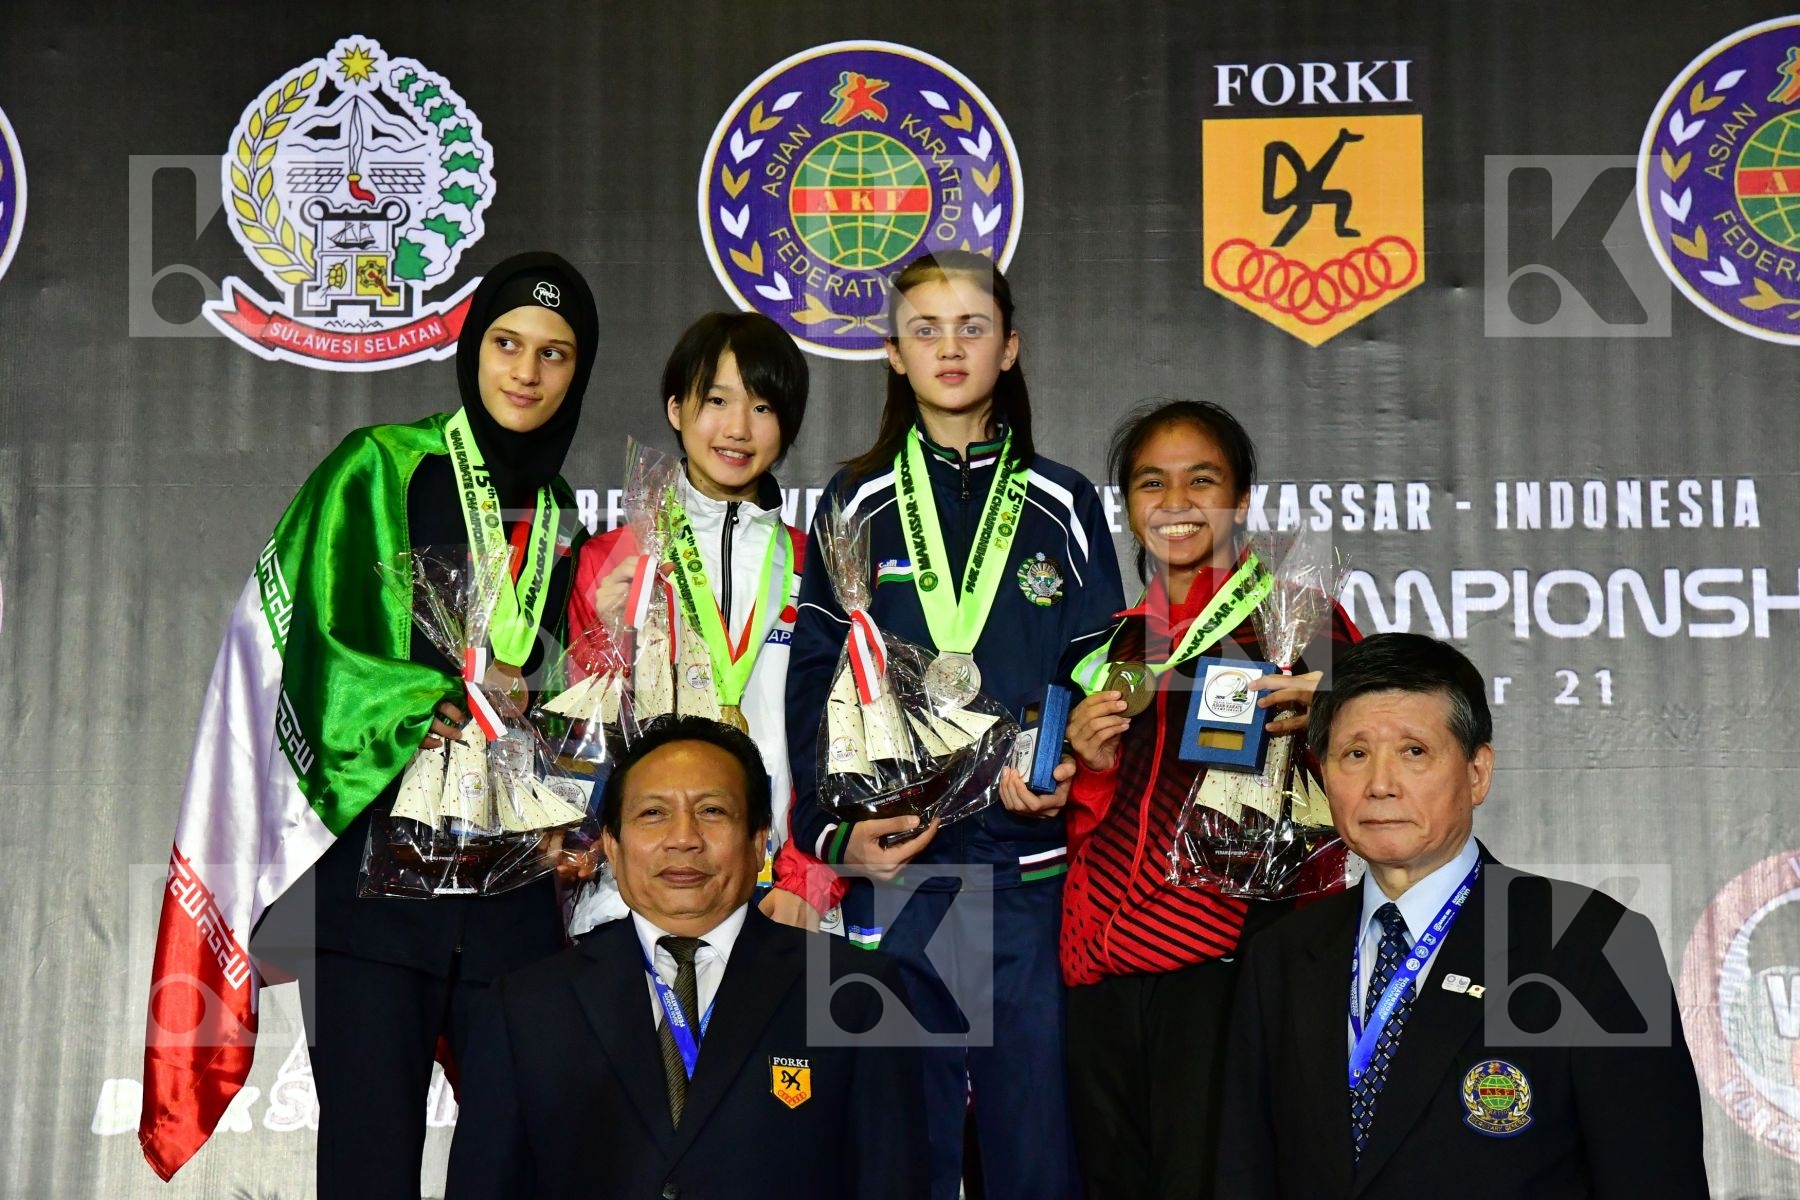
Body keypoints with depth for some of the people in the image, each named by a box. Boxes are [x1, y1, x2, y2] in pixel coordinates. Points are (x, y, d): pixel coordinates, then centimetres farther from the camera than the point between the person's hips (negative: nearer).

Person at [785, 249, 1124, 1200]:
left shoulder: (1062, 506, 8)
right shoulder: (856, 504, 6)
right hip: (891, 857, 0)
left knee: (1035, 1111, 4)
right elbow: (813, 680, 3)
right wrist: (833, 827, -9)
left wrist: (1066, 773, -11)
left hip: (1028, 857, 1)